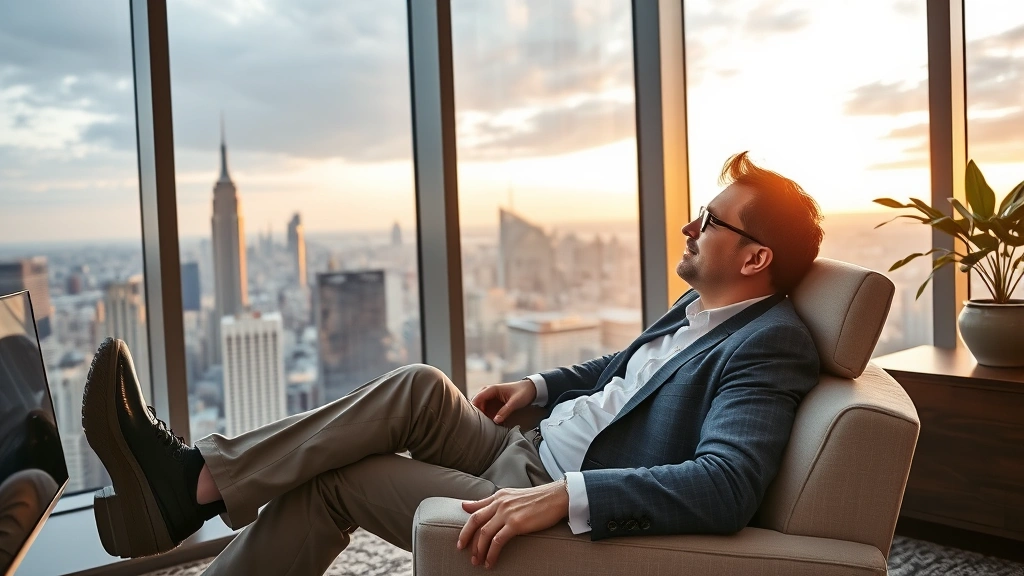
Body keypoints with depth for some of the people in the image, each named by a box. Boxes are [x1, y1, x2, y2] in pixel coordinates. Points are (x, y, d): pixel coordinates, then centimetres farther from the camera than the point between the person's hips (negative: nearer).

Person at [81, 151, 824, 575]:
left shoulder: (769, 346, -16)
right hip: (530, 454, 8)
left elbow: (726, 486, -31)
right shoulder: (701, 304, 12)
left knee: (338, 476, -14)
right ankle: (200, 477, -8)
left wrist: (562, 498, -39)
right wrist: (540, 384, 13)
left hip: (576, 513, -8)